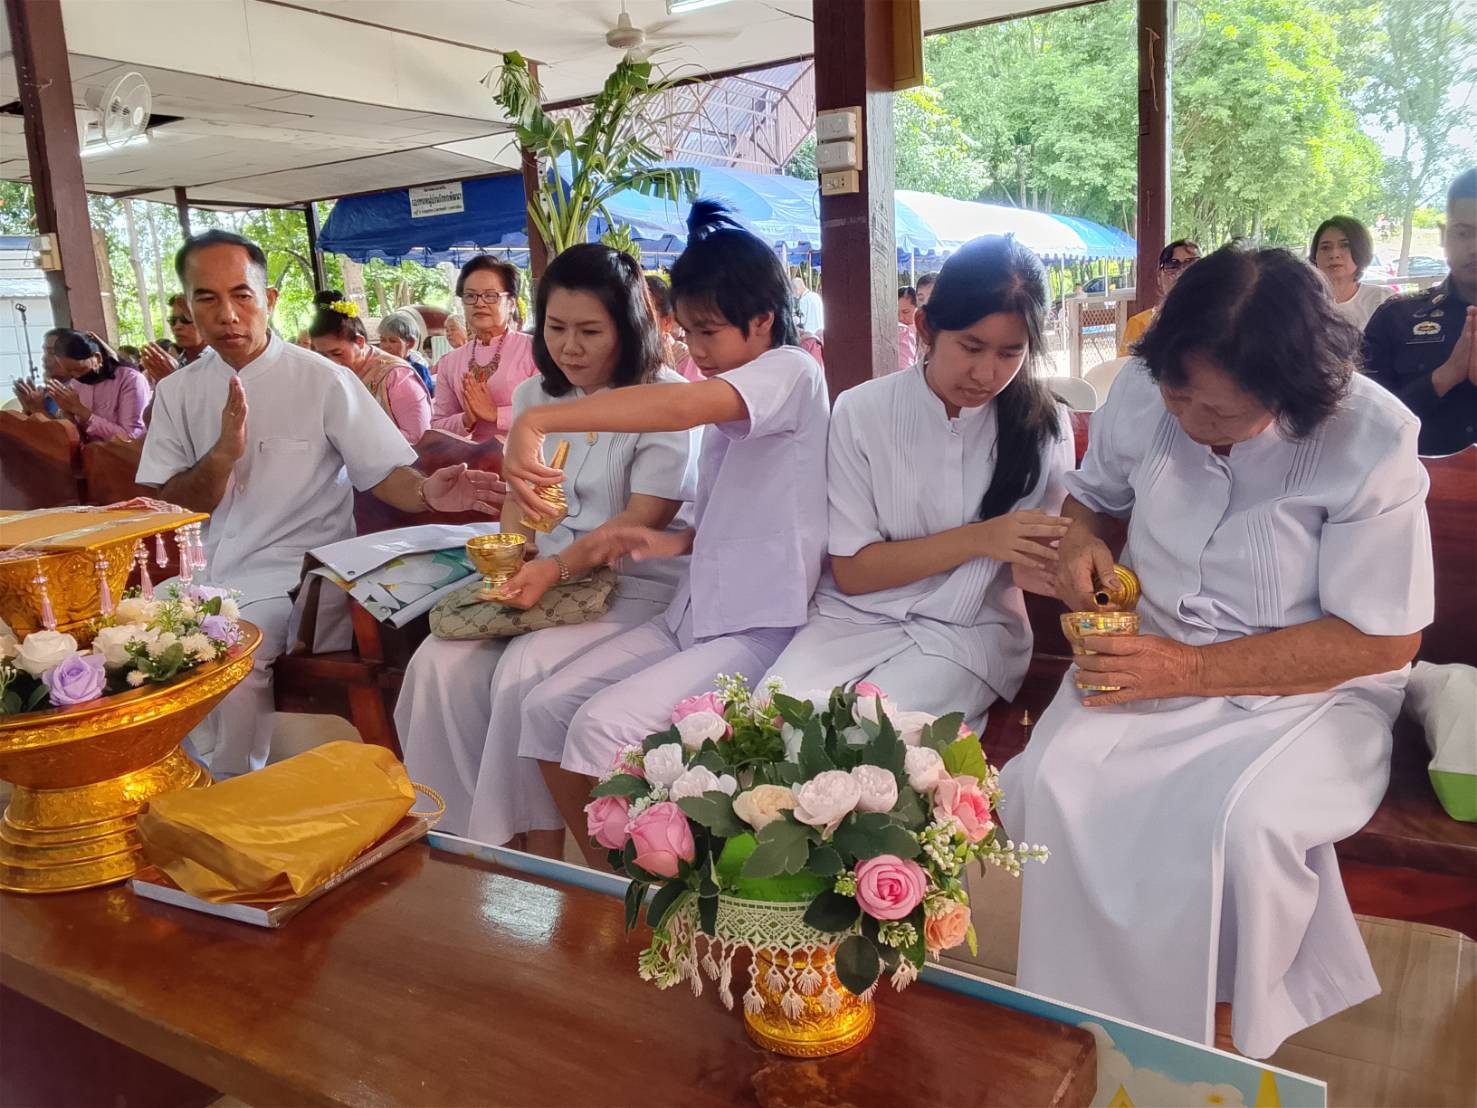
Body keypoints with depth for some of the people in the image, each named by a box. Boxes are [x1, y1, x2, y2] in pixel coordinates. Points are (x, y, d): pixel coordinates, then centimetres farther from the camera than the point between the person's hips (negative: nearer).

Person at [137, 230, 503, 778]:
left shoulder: (323, 380, -5)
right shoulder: (177, 392, 6)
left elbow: (385, 472, -7)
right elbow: (170, 509, 3)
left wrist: (425, 492, -31)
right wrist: (223, 454, -17)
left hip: (293, 574, -4)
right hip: (204, 576, 5)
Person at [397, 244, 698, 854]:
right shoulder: (534, 395, 14)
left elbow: (642, 519, -12)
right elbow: (520, 498, 16)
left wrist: (557, 568, -24)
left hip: (632, 586, -6)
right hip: (545, 579, 6)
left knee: (523, 672, -29)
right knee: (440, 665, -19)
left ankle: (541, 853, -10)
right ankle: (459, 840, -5)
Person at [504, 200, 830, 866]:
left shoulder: (790, 372, -11)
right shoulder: (728, 399, 18)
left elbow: (680, 405, -33)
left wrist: (537, 422, -35)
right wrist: (673, 543, 3)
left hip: (758, 629, -9)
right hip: (694, 613, 9)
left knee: (605, 725, -23)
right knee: (548, 705, -3)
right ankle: (605, 877, 11)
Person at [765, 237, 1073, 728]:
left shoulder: (1044, 427, -2)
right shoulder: (862, 410, -6)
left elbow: (1039, 560, 0)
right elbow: (851, 571, -6)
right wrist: (978, 539, -17)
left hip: (972, 629, 0)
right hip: (857, 615, 1)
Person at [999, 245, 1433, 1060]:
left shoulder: (1372, 441, -17)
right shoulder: (1142, 393, -6)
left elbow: (1383, 639, -14)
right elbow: (1090, 494, 15)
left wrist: (1192, 670, -22)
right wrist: (1079, 536, -11)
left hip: (1311, 688, -3)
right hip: (1151, 656, 3)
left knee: (1240, 824, -32)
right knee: (1050, 783, -25)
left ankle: (1215, 1038, -1)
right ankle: (1087, 1022, -2)